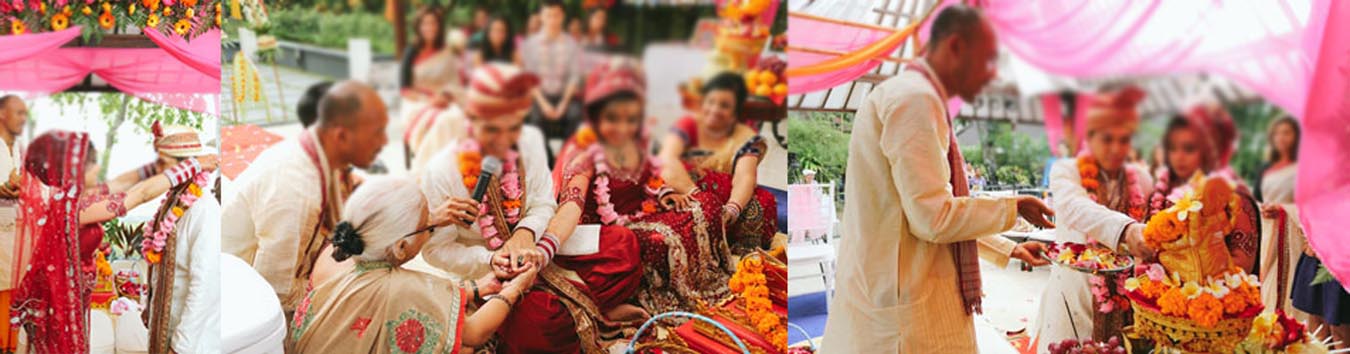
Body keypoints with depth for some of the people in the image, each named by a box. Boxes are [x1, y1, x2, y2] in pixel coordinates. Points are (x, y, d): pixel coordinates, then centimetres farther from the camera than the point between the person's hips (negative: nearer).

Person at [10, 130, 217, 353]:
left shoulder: (63, 198, 0)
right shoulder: (69, 205, -26)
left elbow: (120, 183, 12)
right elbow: (142, 194, -20)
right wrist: (194, 166, -12)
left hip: (61, 306, 9)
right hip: (60, 312, -9)